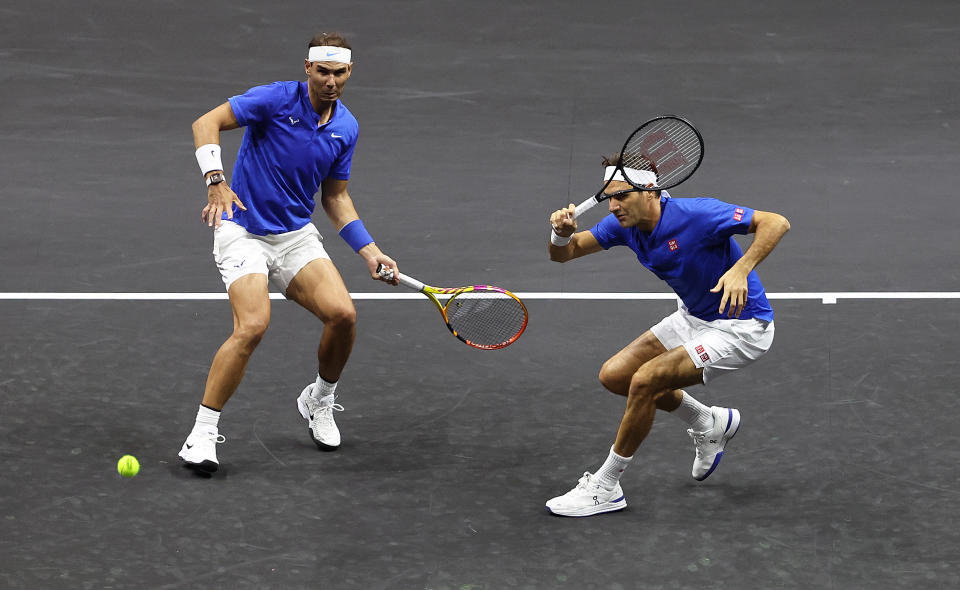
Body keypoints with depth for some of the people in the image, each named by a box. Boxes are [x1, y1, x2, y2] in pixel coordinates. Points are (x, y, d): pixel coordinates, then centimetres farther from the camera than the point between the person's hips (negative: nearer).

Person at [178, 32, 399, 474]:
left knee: (342, 313, -12)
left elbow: (335, 196, 15)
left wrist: (369, 252, 8)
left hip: (297, 234, 5)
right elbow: (206, 123, -14)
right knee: (253, 325, -25)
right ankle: (202, 433, -12)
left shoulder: (346, 128, 5)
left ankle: (319, 400, 18)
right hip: (243, 232, -5)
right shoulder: (276, 99, -13)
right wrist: (215, 182, -28)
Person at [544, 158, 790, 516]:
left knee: (644, 381, -20)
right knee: (614, 376, 6)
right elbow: (564, 253, -4)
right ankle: (710, 425, 25)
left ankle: (605, 487, -5)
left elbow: (776, 223, -28)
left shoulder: (696, 215, -28)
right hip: (693, 318, 9)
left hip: (740, 327, -9)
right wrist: (562, 233, -28)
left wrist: (740, 270, -43)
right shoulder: (624, 224, -7)